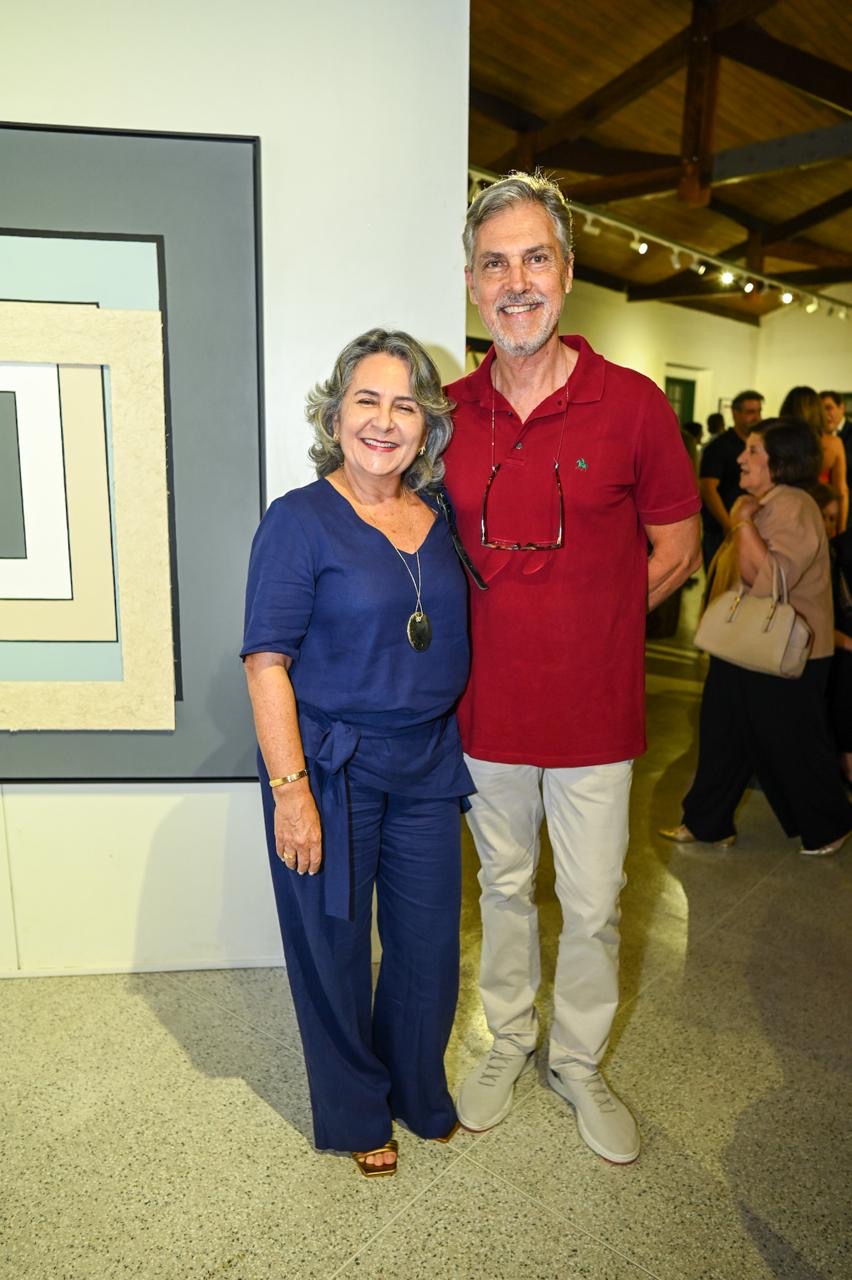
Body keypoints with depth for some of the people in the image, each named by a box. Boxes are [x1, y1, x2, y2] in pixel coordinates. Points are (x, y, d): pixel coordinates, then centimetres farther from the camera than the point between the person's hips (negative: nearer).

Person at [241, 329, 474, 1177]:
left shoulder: (439, 520, 5)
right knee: (334, 948, 12)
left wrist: (456, 741, 10)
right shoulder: (299, 519, -10)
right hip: (329, 765, -5)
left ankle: (418, 1092, 44)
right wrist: (291, 788, -18)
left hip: (428, 763, 5)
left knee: (430, 944, 16)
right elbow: (267, 661, -14)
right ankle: (355, 1115, 38)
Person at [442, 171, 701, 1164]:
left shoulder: (632, 404, -7)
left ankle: (578, 1062, 40)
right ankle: (508, 1041, 44)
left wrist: (584, 623, -3)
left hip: (595, 711, -1)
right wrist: (503, 625, 0)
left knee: (592, 907, 13)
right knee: (503, 887, 20)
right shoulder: (448, 413, 0)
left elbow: (676, 549, 1)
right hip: (489, 709, 2)